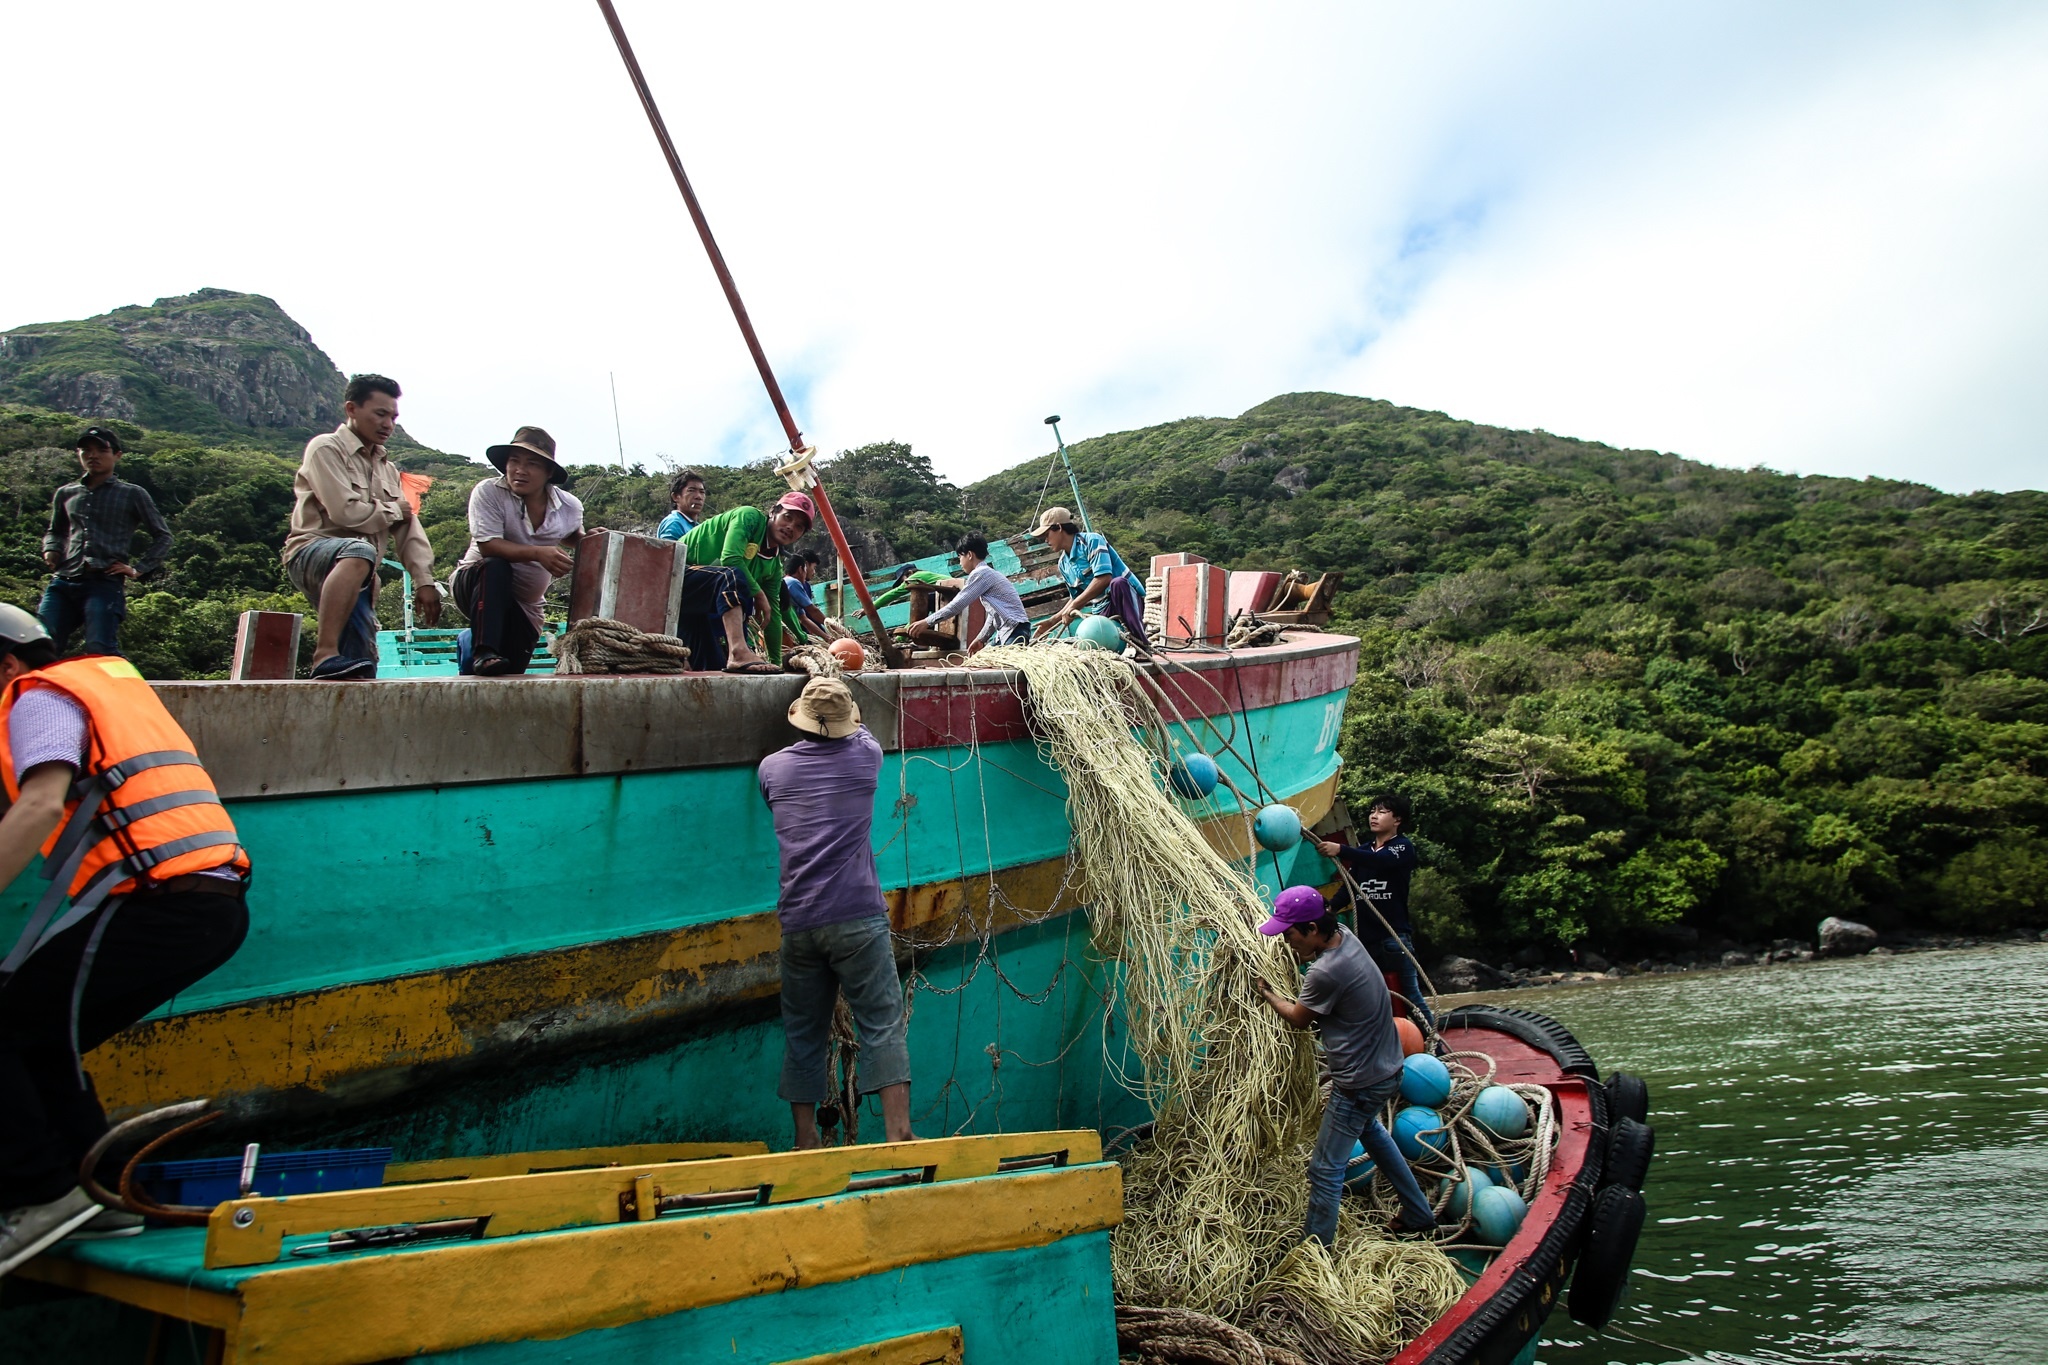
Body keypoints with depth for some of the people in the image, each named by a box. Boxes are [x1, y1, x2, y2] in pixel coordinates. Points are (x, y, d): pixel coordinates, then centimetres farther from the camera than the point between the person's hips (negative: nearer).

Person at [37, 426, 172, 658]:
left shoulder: (132, 495, 9)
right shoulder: (66, 494, 20)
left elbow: (162, 536, 13)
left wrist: (139, 569, 3)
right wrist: (51, 551, 13)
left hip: (105, 583, -4)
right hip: (63, 582, 4)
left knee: (99, 651, -19)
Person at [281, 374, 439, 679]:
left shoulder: (386, 467, 23)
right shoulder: (326, 449, -1)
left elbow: (408, 528, 13)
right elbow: (346, 512, -16)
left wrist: (424, 581, 1)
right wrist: (393, 510, 3)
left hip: (358, 577, 8)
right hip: (311, 554, -8)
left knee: (363, 674, -5)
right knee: (359, 550, -42)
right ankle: (326, 655, -45)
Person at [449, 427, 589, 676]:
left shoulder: (570, 507, -3)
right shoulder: (488, 492, -16)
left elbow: (572, 536, 20)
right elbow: (488, 545, -27)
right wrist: (537, 553, -40)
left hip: (525, 607, 4)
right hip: (476, 583, -4)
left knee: (513, 673, -2)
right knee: (496, 567, -37)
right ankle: (484, 654, -37)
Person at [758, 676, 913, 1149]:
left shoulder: (772, 768, 7)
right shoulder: (865, 756, 3)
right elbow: (859, 731, 29)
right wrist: (840, 707, 46)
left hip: (798, 923, 3)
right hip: (858, 917, -2)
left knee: (803, 1034, 12)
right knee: (884, 1025, -1)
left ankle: (805, 1142, 18)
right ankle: (899, 1134, -7)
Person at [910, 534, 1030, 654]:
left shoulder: (981, 573, -9)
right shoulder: (988, 573, 22)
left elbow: (957, 604, -15)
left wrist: (927, 622, -11)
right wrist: (981, 639, 27)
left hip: (1015, 631, -10)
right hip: (1005, 632, 10)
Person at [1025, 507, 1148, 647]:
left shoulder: (1091, 541, -11)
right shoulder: (1064, 564, 12)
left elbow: (1104, 578, -24)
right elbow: (1076, 597, 22)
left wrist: (1073, 606, -21)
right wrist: (1052, 621, 12)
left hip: (1126, 595, -6)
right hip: (1103, 609, 6)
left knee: (1118, 583, -41)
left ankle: (1143, 645, -38)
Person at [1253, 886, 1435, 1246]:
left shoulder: (1326, 972, -31)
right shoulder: (1344, 935, -6)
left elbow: (1299, 1018, -11)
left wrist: (1267, 994, 3)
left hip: (1360, 1084, -10)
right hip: (1386, 1066, 10)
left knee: (1325, 1170, 3)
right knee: (1369, 1129, 34)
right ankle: (1418, 1213, 46)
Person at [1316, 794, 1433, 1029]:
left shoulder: (1403, 848, -3)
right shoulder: (1363, 853, 17)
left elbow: (1380, 860, -25)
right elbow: (1349, 888, 10)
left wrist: (1340, 850, -40)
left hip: (1394, 937, -6)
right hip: (1365, 937, 6)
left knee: (1411, 995, -3)